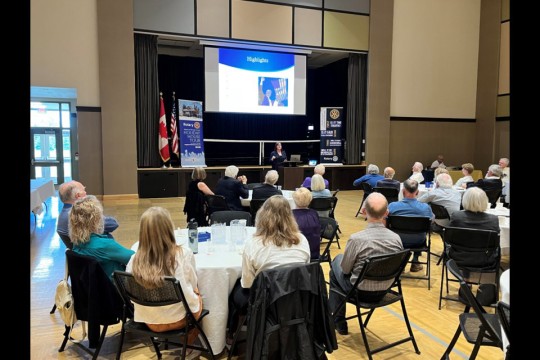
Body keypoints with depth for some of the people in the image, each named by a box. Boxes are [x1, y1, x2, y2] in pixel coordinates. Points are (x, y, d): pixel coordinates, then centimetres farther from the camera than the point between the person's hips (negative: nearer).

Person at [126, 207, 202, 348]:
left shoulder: (135, 259, -17)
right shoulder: (183, 254, -25)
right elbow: (193, 285, -11)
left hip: (147, 321, 3)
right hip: (177, 319, -3)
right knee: (196, 296, 30)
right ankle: (188, 341, 47)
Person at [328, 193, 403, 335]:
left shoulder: (356, 238, -27)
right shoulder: (396, 238, -14)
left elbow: (345, 269, -12)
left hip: (361, 292, -5)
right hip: (385, 291, 5)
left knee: (336, 264, 24)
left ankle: (339, 322, 31)